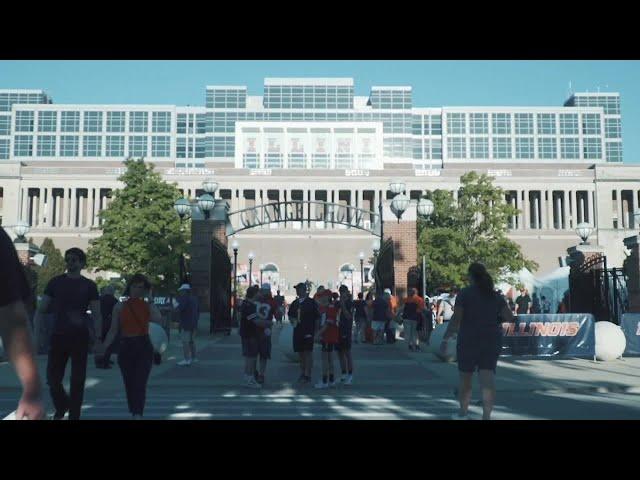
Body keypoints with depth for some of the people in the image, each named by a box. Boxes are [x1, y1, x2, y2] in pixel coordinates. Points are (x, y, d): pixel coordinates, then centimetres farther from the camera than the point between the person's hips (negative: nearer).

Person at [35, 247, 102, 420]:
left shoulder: (89, 285, 3)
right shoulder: (55, 282, 6)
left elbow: (97, 315, 2)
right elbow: (41, 309, 7)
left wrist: (97, 340, -5)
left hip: (80, 337, -1)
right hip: (58, 335, 1)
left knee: (78, 380, 3)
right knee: (52, 377, 1)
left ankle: (74, 415, 15)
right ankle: (61, 407, 29)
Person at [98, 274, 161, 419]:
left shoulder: (148, 305, 3)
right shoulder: (119, 306, 5)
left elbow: (158, 319, -17)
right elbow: (113, 331, 6)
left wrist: (148, 299, -15)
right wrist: (103, 347, -5)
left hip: (144, 347, -2)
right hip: (126, 347, 2)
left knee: (140, 384, -12)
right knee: (129, 385, 9)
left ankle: (137, 415, -18)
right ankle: (134, 414, 24)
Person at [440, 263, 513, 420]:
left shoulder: (464, 294, -7)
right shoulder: (496, 296, 5)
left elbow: (456, 319, -13)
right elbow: (510, 317, 1)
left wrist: (445, 339, -8)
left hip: (469, 341, -3)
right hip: (492, 342, 3)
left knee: (465, 377, 14)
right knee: (487, 379, -4)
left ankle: (463, 412, 30)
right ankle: (486, 416, -17)